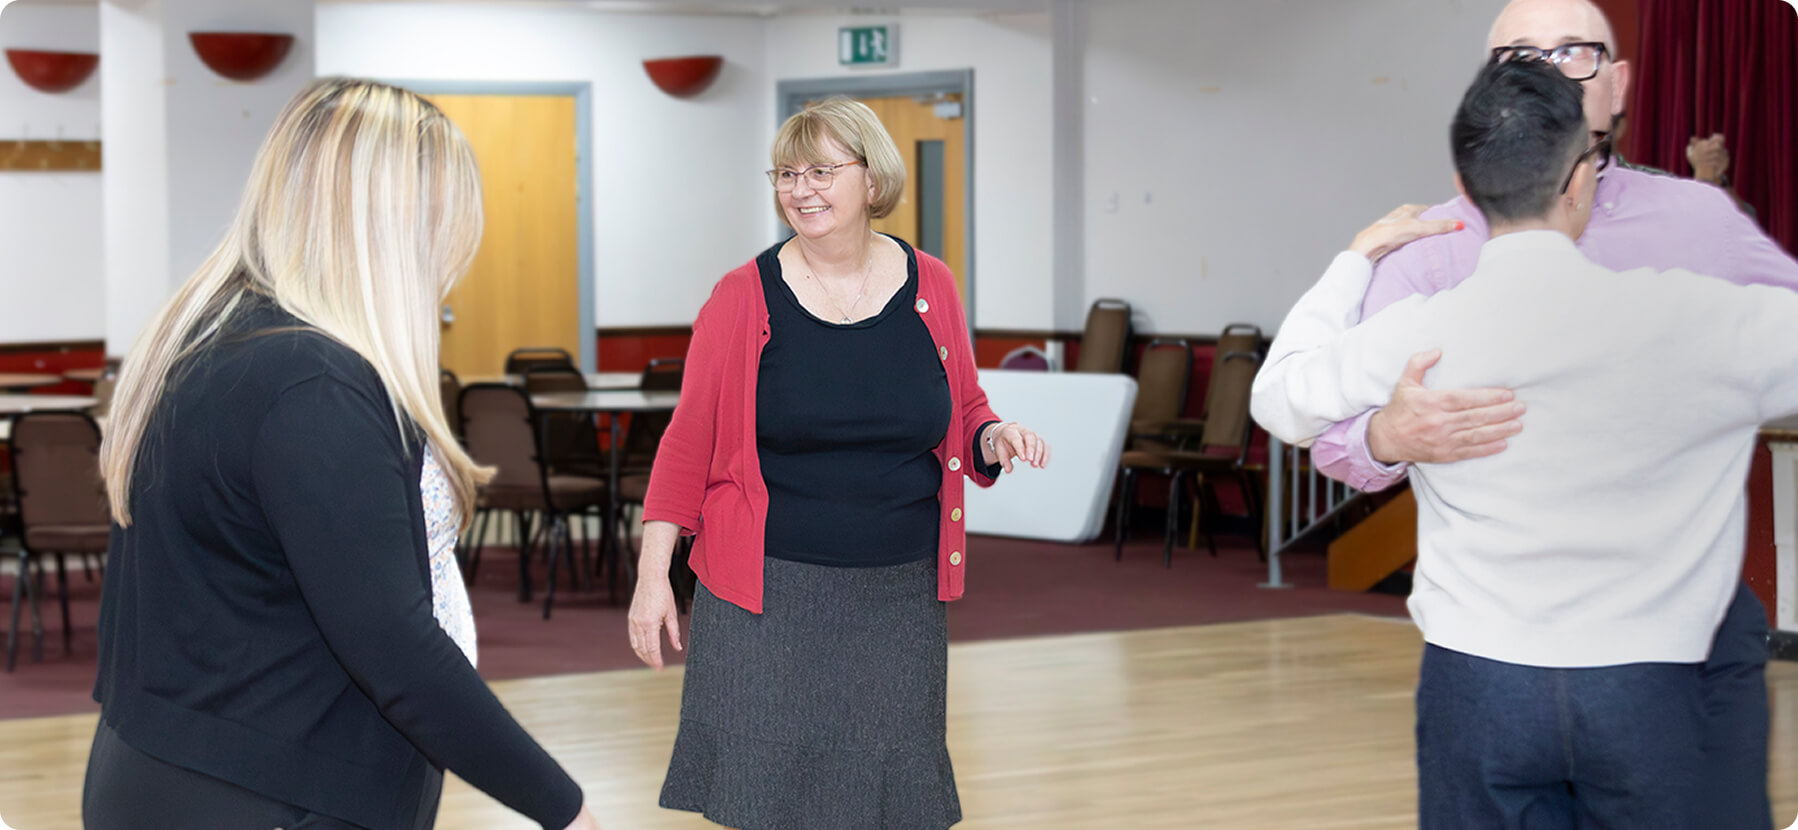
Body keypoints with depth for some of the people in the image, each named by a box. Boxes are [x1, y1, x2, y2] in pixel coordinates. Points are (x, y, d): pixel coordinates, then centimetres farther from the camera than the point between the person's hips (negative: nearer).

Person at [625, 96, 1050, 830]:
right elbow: (688, 445, 0)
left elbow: (964, 412, 16)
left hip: (900, 595, 3)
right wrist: (653, 574, -4)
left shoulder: (929, 285, 4)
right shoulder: (744, 296, -3)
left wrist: (993, 439, -7)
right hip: (769, 591, -2)